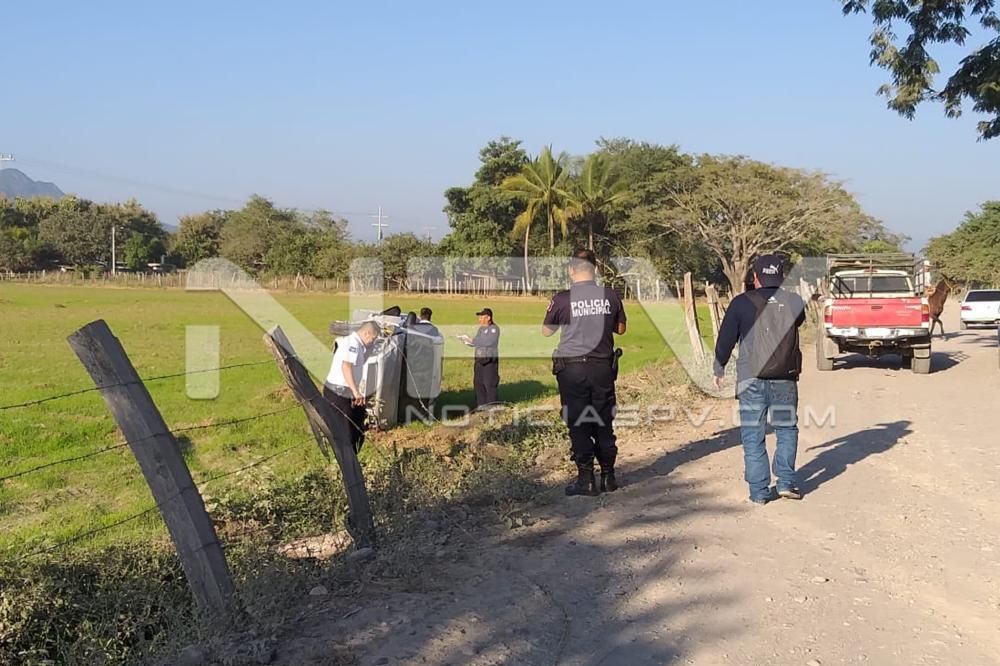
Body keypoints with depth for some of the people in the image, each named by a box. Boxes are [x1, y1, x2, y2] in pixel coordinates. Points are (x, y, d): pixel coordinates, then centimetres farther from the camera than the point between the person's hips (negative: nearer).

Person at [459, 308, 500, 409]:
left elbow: (488, 342, -24)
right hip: (479, 360, 8)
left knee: (490, 384, -7)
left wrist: (472, 340, -23)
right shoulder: (481, 328, 13)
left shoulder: (494, 329, -11)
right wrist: (467, 341, -3)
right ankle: (481, 406, 15)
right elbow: (476, 343, 16)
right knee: (478, 383, 8)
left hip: (490, 361, -8)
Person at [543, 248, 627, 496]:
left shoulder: (562, 299, -10)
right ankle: (608, 476, 19)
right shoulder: (610, 296, -2)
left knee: (578, 424, 4)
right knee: (604, 423, 13)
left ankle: (586, 479, 5)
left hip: (572, 368, -3)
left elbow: (546, 331, 4)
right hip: (603, 366, 3)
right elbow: (621, 328, 11)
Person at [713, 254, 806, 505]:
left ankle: (759, 491, 7)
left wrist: (719, 370, 14)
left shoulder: (742, 303, -5)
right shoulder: (795, 303, 0)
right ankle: (786, 482, 12)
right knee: (787, 429, 18)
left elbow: (725, 340, 0)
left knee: (753, 436, 6)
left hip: (751, 380, -1)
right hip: (785, 380, 2)